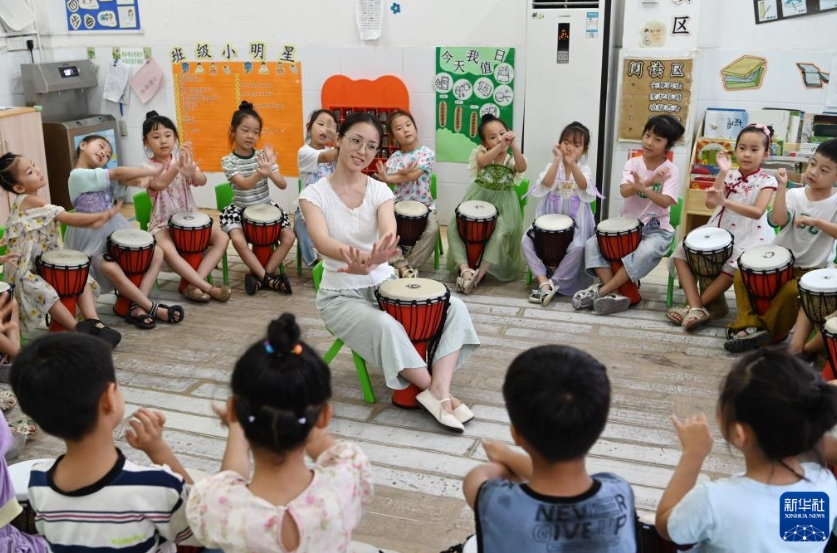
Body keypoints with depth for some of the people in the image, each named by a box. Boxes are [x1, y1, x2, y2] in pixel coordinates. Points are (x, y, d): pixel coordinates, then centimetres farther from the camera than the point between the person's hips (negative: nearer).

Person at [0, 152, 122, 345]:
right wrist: (102, 215, -15)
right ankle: (79, 331, -22)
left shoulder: (35, 202, 9)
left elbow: (65, 220, 1)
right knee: (44, 292, -31)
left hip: (42, 261, 10)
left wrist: (92, 222, -16)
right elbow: (68, 218, -20)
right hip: (23, 269, -10)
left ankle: (93, 322, -12)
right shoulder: (28, 200, -19)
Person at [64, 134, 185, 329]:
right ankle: (155, 309, -27)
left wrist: (144, 179, -25)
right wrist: (156, 170, -15)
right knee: (110, 268, -36)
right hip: (93, 243, -8)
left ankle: (138, 307, -18)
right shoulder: (78, 175, -10)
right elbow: (118, 173, -17)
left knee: (157, 253, -6)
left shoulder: (104, 178, 15)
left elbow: (127, 181, -2)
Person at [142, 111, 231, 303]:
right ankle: (208, 287, -32)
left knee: (222, 238, -17)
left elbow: (202, 181, -15)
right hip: (163, 223, -4)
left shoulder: (184, 159, 3)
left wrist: (192, 173, -39)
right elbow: (159, 184, -29)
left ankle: (194, 284, -22)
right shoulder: (147, 167, -7)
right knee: (167, 250, -35)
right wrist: (178, 164, -43)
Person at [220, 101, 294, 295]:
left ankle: (261, 276, -9)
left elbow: (283, 185, -12)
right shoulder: (229, 161, -10)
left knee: (288, 237, -16)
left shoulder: (264, 155, -3)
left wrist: (269, 171, -34)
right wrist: (260, 172, -47)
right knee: (238, 240, -29)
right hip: (240, 208, -3)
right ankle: (269, 278, -17)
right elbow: (244, 185, -26)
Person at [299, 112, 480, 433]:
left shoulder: (380, 191, -2)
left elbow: (389, 235, -23)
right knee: (387, 328, -34)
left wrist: (377, 258, -49)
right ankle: (437, 392, -14)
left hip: (384, 284, 4)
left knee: (454, 308, -15)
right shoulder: (314, 194, -11)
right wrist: (362, 257, -52)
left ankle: (439, 392, -24)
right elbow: (322, 243, -30)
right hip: (341, 295, -4)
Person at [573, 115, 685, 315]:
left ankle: (602, 290, -29)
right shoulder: (633, 163, 1)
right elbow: (624, 191, -16)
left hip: (656, 228, -3)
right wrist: (649, 181, -31)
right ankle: (614, 293, -26)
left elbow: (666, 202, -20)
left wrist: (643, 189, -36)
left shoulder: (671, 170, -6)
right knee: (592, 244, -18)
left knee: (647, 251, -36)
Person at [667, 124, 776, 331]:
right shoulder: (730, 176, 6)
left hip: (748, 236, -5)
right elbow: (710, 203, -7)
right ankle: (697, 308, -19)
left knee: (733, 266, -34)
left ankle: (695, 306, -16)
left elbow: (757, 212, -22)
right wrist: (723, 172, -13)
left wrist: (725, 202, -34)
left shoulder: (767, 181, -6)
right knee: (682, 252, -10)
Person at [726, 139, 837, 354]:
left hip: (812, 269, -3)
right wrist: (782, 186, -25)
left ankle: (773, 333, -6)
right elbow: (778, 220, -22)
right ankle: (750, 324, -9)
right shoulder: (794, 195, -3)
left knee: (791, 291, -30)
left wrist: (815, 221, -31)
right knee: (742, 275, -12)